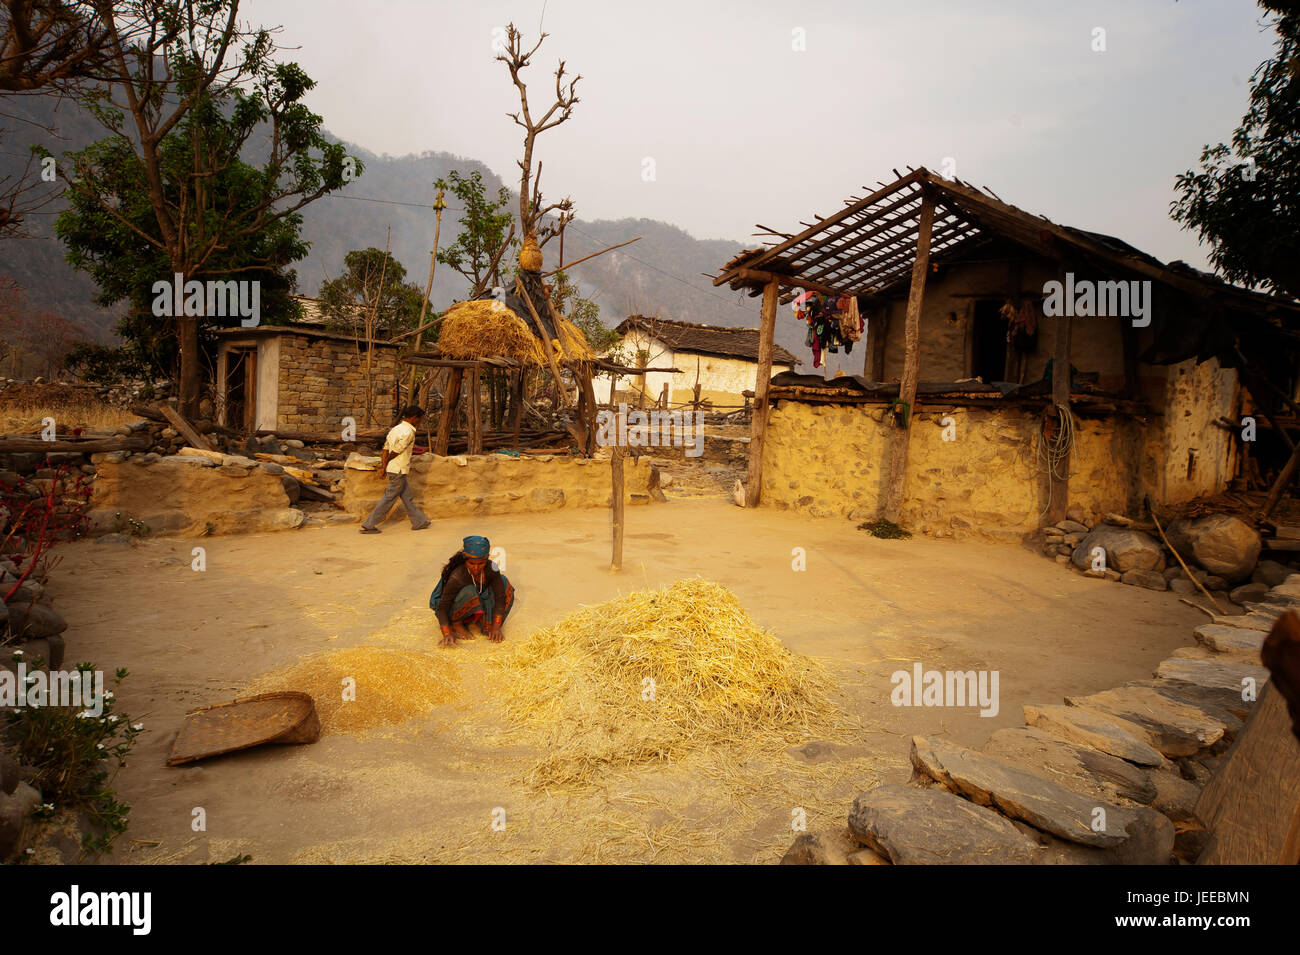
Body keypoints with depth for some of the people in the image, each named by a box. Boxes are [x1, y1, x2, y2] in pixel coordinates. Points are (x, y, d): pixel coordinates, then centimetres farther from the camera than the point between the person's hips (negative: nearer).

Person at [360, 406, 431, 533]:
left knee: (407, 496, 15)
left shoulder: (396, 428, 12)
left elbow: (386, 448, 7)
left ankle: (419, 521, 23)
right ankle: (368, 525, 2)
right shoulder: (409, 432, -16)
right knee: (389, 497, -2)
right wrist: (385, 466, -5)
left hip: (393, 469, 9)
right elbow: (396, 451, -17)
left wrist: (383, 463, 3)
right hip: (399, 470, -9)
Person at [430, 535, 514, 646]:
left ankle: (487, 623, -6)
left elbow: (500, 597, -22)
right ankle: (456, 624, -12)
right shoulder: (457, 577, -34)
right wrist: (447, 634, -45)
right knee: (469, 592, -37)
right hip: (453, 610, -5)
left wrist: (496, 627, -29)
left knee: (504, 583, -14)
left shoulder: (491, 568, -22)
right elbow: (442, 608, -32)